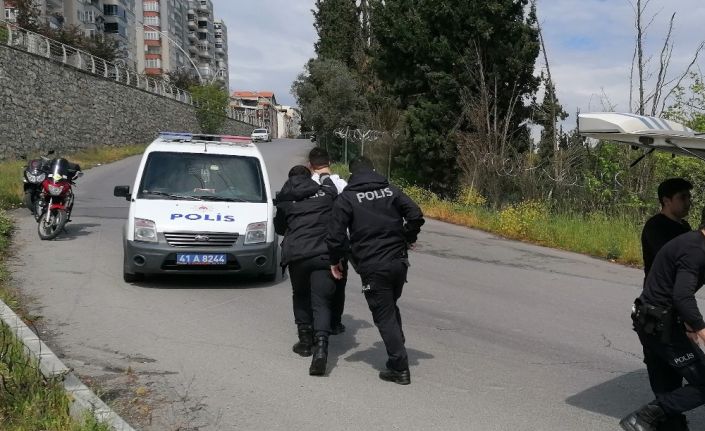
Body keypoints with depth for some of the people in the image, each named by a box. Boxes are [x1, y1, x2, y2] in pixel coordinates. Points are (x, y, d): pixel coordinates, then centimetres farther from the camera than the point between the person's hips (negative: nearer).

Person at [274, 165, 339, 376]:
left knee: (301, 297, 23)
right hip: (324, 254, 0)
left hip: (296, 254, 1)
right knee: (321, 302, -3)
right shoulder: (326, 191, 12)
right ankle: (321, 346, -20)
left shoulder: (284, 199, 14)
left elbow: (279, 228, 23)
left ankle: (305, 340, 24)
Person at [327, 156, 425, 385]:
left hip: (372, 267, -4)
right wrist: (407, 239, 16)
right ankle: (398, 353, 26)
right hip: (398, 261, 5)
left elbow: (336, 233, -8)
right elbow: (415, 215, 0)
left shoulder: (346, 198, -3)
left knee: (384, 315, 2)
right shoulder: (391, 190, 7)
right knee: (391, 308, 23)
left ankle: (399, 367, 1)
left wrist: (335, 260, 6)